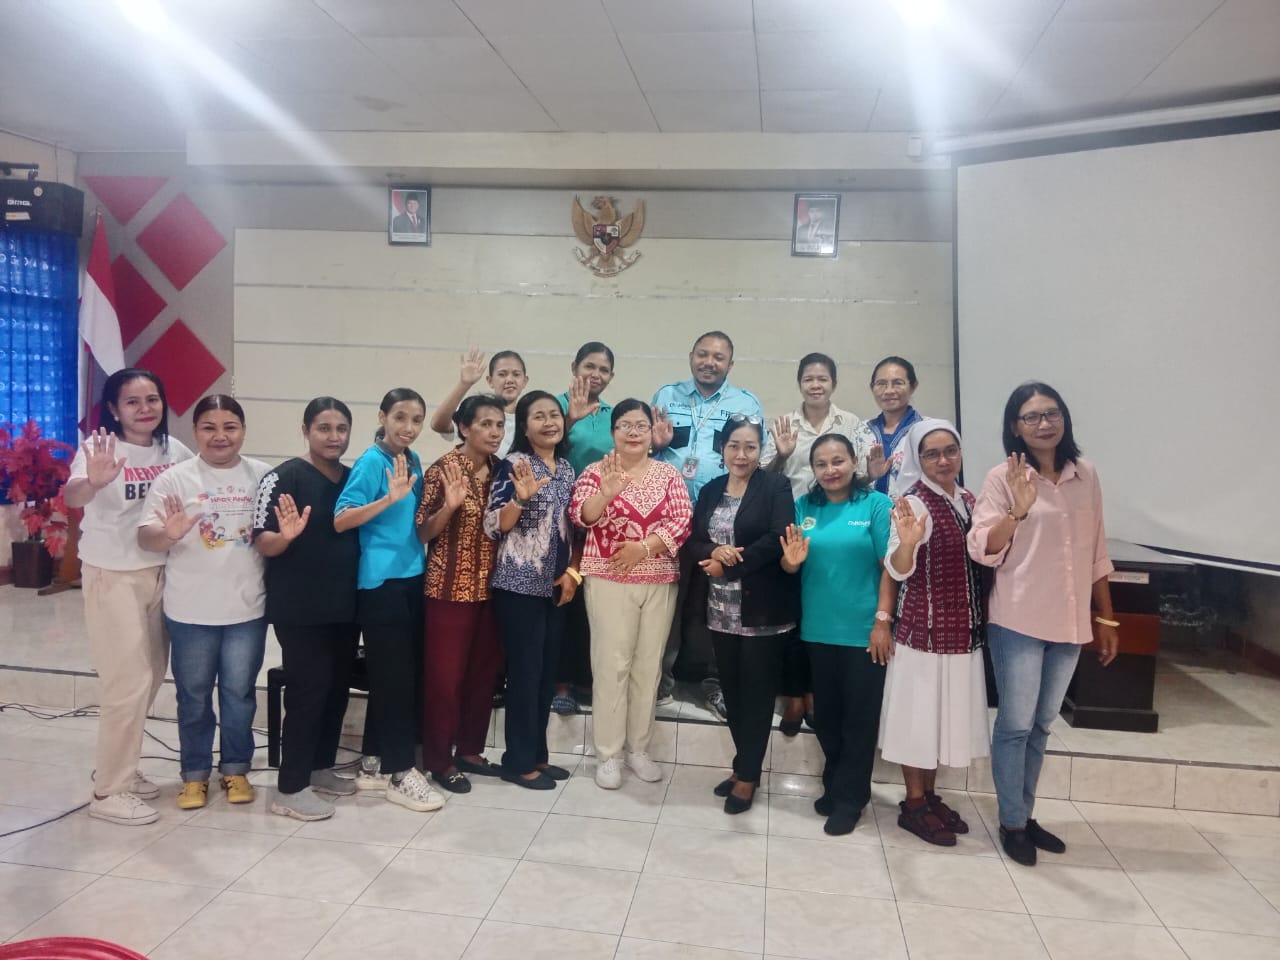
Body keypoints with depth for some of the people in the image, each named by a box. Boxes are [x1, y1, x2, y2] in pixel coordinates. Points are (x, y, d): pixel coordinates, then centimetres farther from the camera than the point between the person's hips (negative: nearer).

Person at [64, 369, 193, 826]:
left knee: (151, 675, 14)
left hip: (158, 573, 6)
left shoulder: (174, 449, 1)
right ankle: (108, 791, 9)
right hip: (112, 576, -6)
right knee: (129, 680, -5)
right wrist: (93, 483, -53)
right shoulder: (99, 447, -14)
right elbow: (71, 497, -32)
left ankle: (118, 767, 32)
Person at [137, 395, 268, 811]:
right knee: (194, 696, 12)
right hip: (190, 611, -1)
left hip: (247, 608, 1)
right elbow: (145, 537, -8)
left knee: (239, 693, 12)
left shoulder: (263, 476, 2)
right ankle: (195, 775, 27)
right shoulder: (175, 478, -3)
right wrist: (168, 535, -29)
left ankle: (236, 769, 28)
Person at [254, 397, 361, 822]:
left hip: (345, 605, 7)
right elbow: (262, 543, -15)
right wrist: (287, 536, -35)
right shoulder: (285, 477, -10)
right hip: (300, 609, -7)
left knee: (337, 690, 14)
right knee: (308, 692, -4)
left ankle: (321, 768, 30)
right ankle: (290, 788, 7)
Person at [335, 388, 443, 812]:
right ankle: (398, 772, 9)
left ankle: (375, 763, 25)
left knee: (403, 674, 12)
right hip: (381, 582, -8)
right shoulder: (371, 462, -11)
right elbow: (341, 519, -19)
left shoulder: (413, 461, 11)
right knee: (395, 676, -2)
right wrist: (389, 498, -28)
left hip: (411, 578, 8)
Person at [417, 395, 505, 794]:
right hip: (450, 586, -6)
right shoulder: (443, 469, -10)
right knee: (445, 673, 1)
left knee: (484, 671, 12)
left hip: (489, 586, 6)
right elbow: (423, 533, -10)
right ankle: (439, 760, 15)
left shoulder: (500, 470, 7)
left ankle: (470, 750, 27)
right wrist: (449, 506, -26)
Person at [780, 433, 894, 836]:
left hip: (864, 630, -4)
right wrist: (790, 560, -18)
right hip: (819, 629, 4)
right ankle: (835, 786, 34)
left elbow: (889, 567, -9)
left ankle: (849, 798, 22)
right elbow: (789, 567, 5)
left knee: (859, 716, 8)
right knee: (825, 714, 16)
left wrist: (883, 620, -14)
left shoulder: (876, 504, -7)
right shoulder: (804, 507, 4)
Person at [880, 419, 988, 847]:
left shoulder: (968, 499, 7)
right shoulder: (914, 502, -15)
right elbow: (898, 571, -24)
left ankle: (930, 796, 31)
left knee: (947, 711, 16)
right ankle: (913, 804, 17)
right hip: (925, 627, -7)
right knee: (919, 711, 3)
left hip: (963, 628, 7)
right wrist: (907, 543, -45)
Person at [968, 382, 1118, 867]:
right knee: (1015, 724, 3)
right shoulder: (1002, 477, -8)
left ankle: (1025, 815, 30)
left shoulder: (1086, 475, 5)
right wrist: (1017, 510, -30)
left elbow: (1097, 553, 11)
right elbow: (983, 551, -15)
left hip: (1070, 623, 5)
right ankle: (1011, 823, 19)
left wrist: (1106, 618, 12)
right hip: (1018, 621, -4)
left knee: (1041, 724, 16)